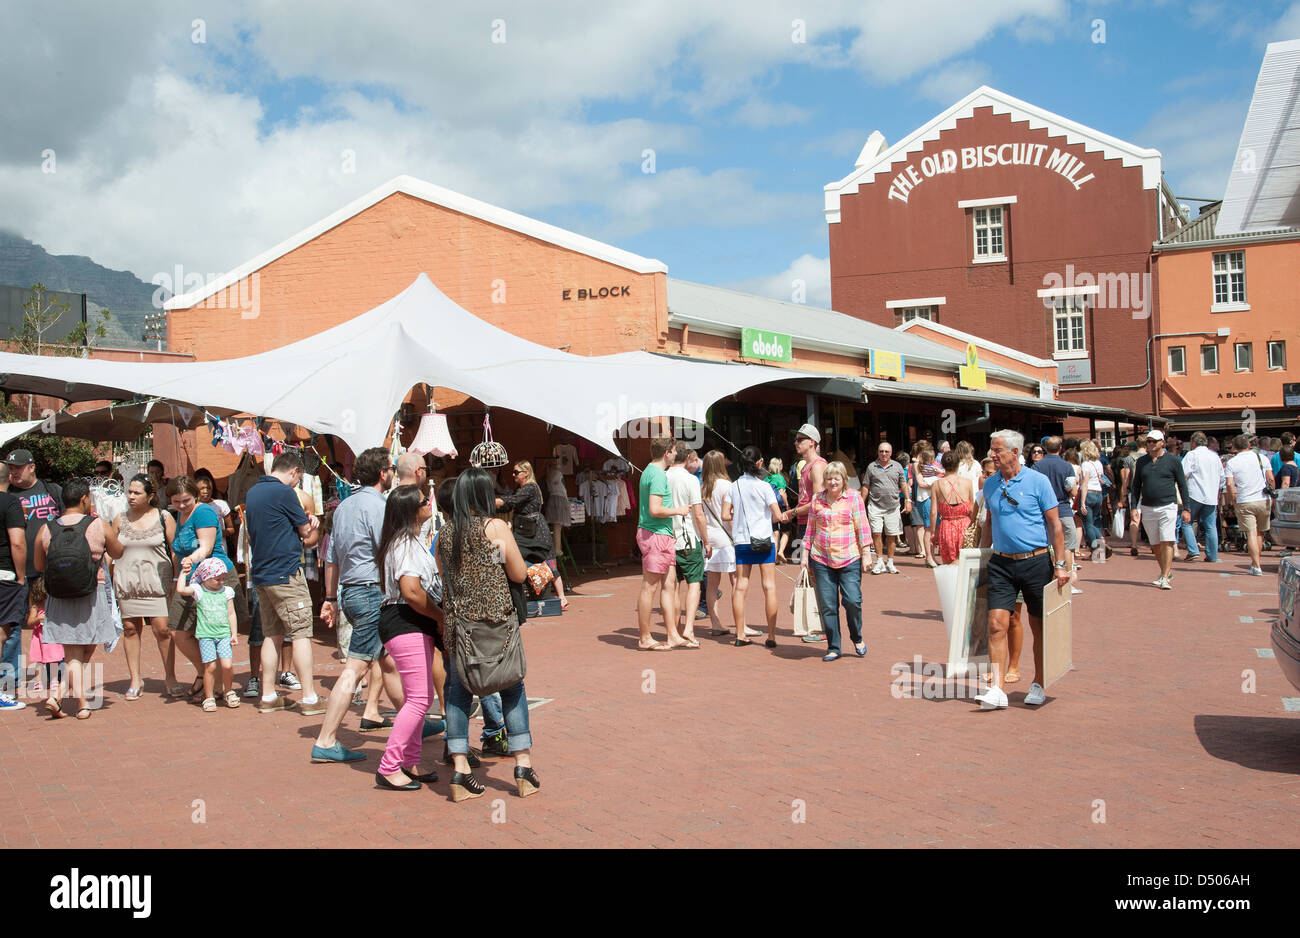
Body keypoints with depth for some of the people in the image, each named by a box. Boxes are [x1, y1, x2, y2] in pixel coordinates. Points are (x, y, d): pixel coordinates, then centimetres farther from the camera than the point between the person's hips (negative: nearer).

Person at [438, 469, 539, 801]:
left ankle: (460, 771, 4)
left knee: (458, 691, 8)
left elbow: (445, 578, 12)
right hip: (496, 621, -3)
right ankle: (523, 765, 11)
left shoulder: (444, 536, 5)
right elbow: (519, 574, -1)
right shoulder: (495, 527, -6)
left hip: (458, 623, 3)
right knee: (512, 689, 9)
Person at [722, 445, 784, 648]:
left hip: (742, 542, 4)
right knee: (769, 587, 1)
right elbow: (777, 516, -9)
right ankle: (771, 636, 0)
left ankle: (740, 635, 7)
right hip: (764, 541, -4)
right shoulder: (764, 487, -7)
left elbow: (725, 515, 2)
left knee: (740, 586, 6)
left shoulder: (734, 487, 3)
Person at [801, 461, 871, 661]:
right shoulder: (817, 499, 8)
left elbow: (862, 526, 2)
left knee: (852, 601, -10)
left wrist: (866, 553, -3)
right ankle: (833, 648, 13)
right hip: (822, 560, 2)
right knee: (827, 605, 2)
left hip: (849, 559, -2)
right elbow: (810, 528, 14)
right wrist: (805, 553, 12)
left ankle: (857, 638, 17)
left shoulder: (854, 497, 2)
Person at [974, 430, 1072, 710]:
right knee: (996, 624, -8)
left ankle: (1037, 686, 22)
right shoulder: (990, 485, 8)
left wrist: (1060, 564, -8)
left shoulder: (1038, 481, -5)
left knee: (1039, 627, 8)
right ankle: (997, 689, -9)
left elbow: (1054, 524, -4)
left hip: (1035, 561, -3)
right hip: (1001, 563, 3)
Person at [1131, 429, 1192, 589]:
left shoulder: (1173, 461, 1)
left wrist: (1186, 509, 0)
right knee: (1155, 545, 9)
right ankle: (1167, 571, 26)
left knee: (1167, 543, -11)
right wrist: (1135, 507, 4)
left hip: (1167, 507, -4)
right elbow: (1136, 486, 14)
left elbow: (1182, 485, 4)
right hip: (1147, 508, 4)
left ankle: (1165, 578, -11)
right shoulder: (1141, 462, 10)